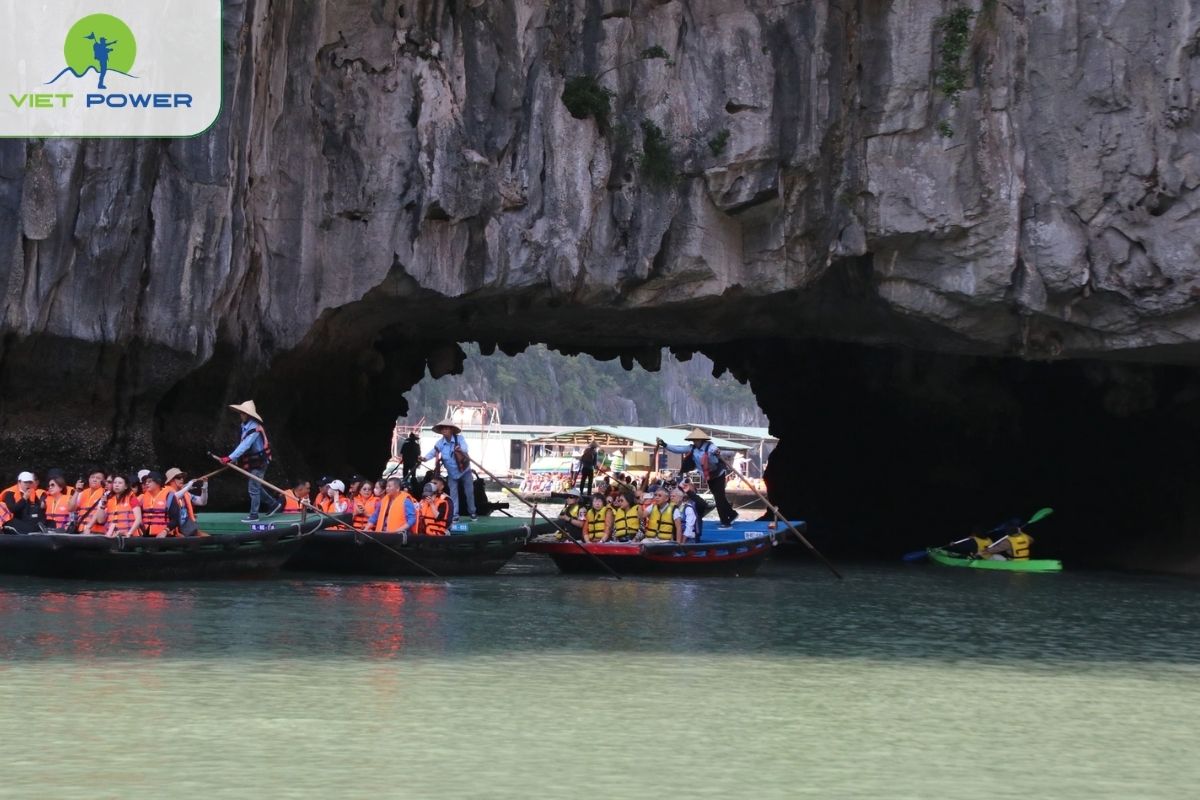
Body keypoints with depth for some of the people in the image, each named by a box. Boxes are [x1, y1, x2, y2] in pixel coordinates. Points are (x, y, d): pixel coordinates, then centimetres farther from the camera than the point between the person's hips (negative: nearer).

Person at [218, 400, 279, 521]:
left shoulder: (254, 428, -24)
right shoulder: (245, 426, 6)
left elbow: (244, 446, -30)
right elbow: (242, 444, 9)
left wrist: (230, 458, -33)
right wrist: (235, 459, 2)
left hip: (259, 462, -10)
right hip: (252, 462, 10)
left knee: (253, 488, -4)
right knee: (255, 487, 19)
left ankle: (253, 515, 3)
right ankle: (273, 503, 31)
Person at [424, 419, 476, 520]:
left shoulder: (459, 438, -18)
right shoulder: (440, 443, -10)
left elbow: (464, 448, -35)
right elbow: (433, 451, -21)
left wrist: (460, 449, -60)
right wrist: (425, 458, -42)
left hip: (465, 470, -2)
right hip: (452, 473, 2)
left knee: (469, 492, 6)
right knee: (453, 494, -1)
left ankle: (472, 512, 23)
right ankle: (455, 515, 4)